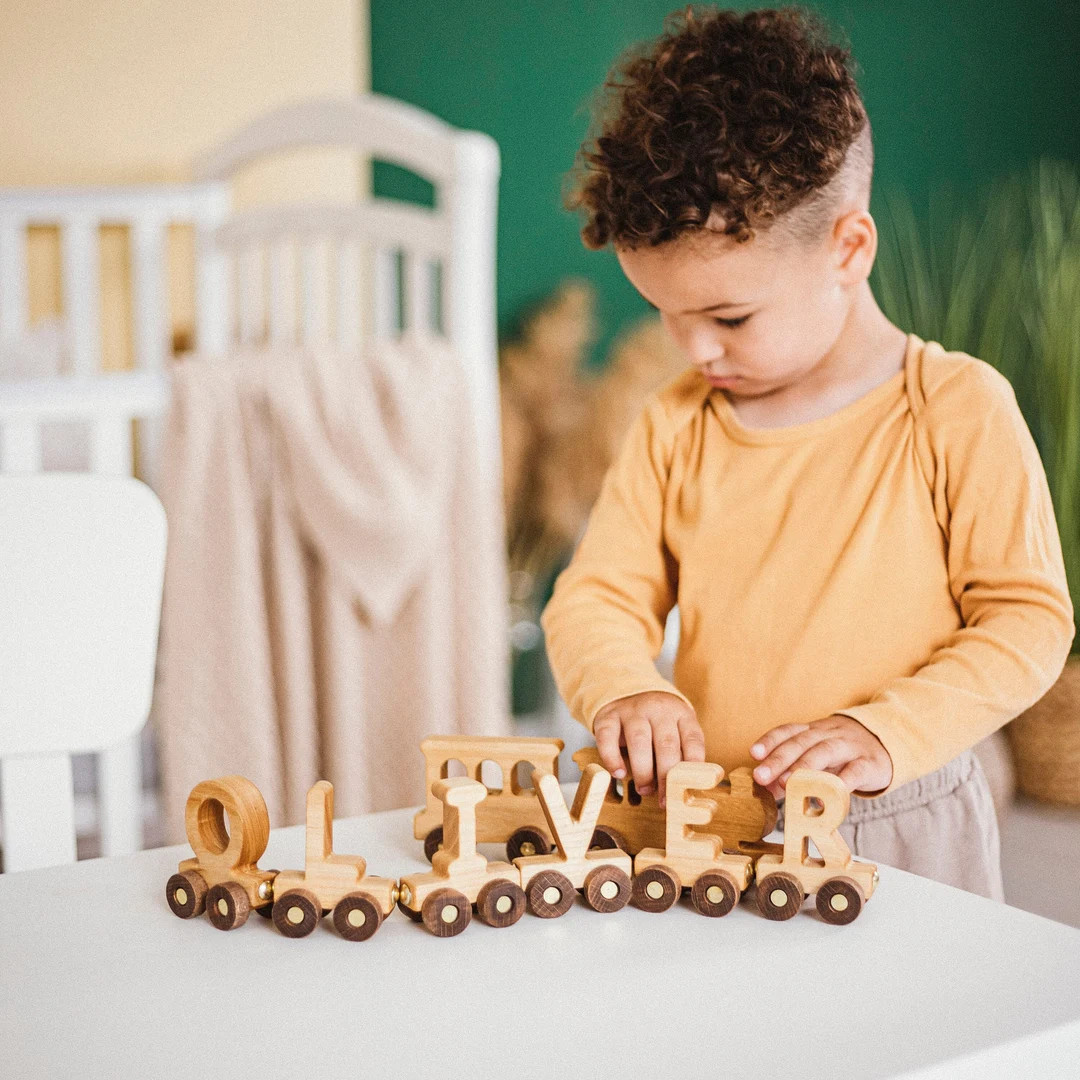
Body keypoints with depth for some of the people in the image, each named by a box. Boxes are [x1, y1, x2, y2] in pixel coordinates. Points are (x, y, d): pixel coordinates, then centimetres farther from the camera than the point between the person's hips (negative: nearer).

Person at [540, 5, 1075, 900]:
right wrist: (626, 690, -16)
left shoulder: (960, 412, -6)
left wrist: (886, 733, -18)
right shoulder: (674, 425, 5)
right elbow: (597, 596, 6)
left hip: (900, 835, -3)